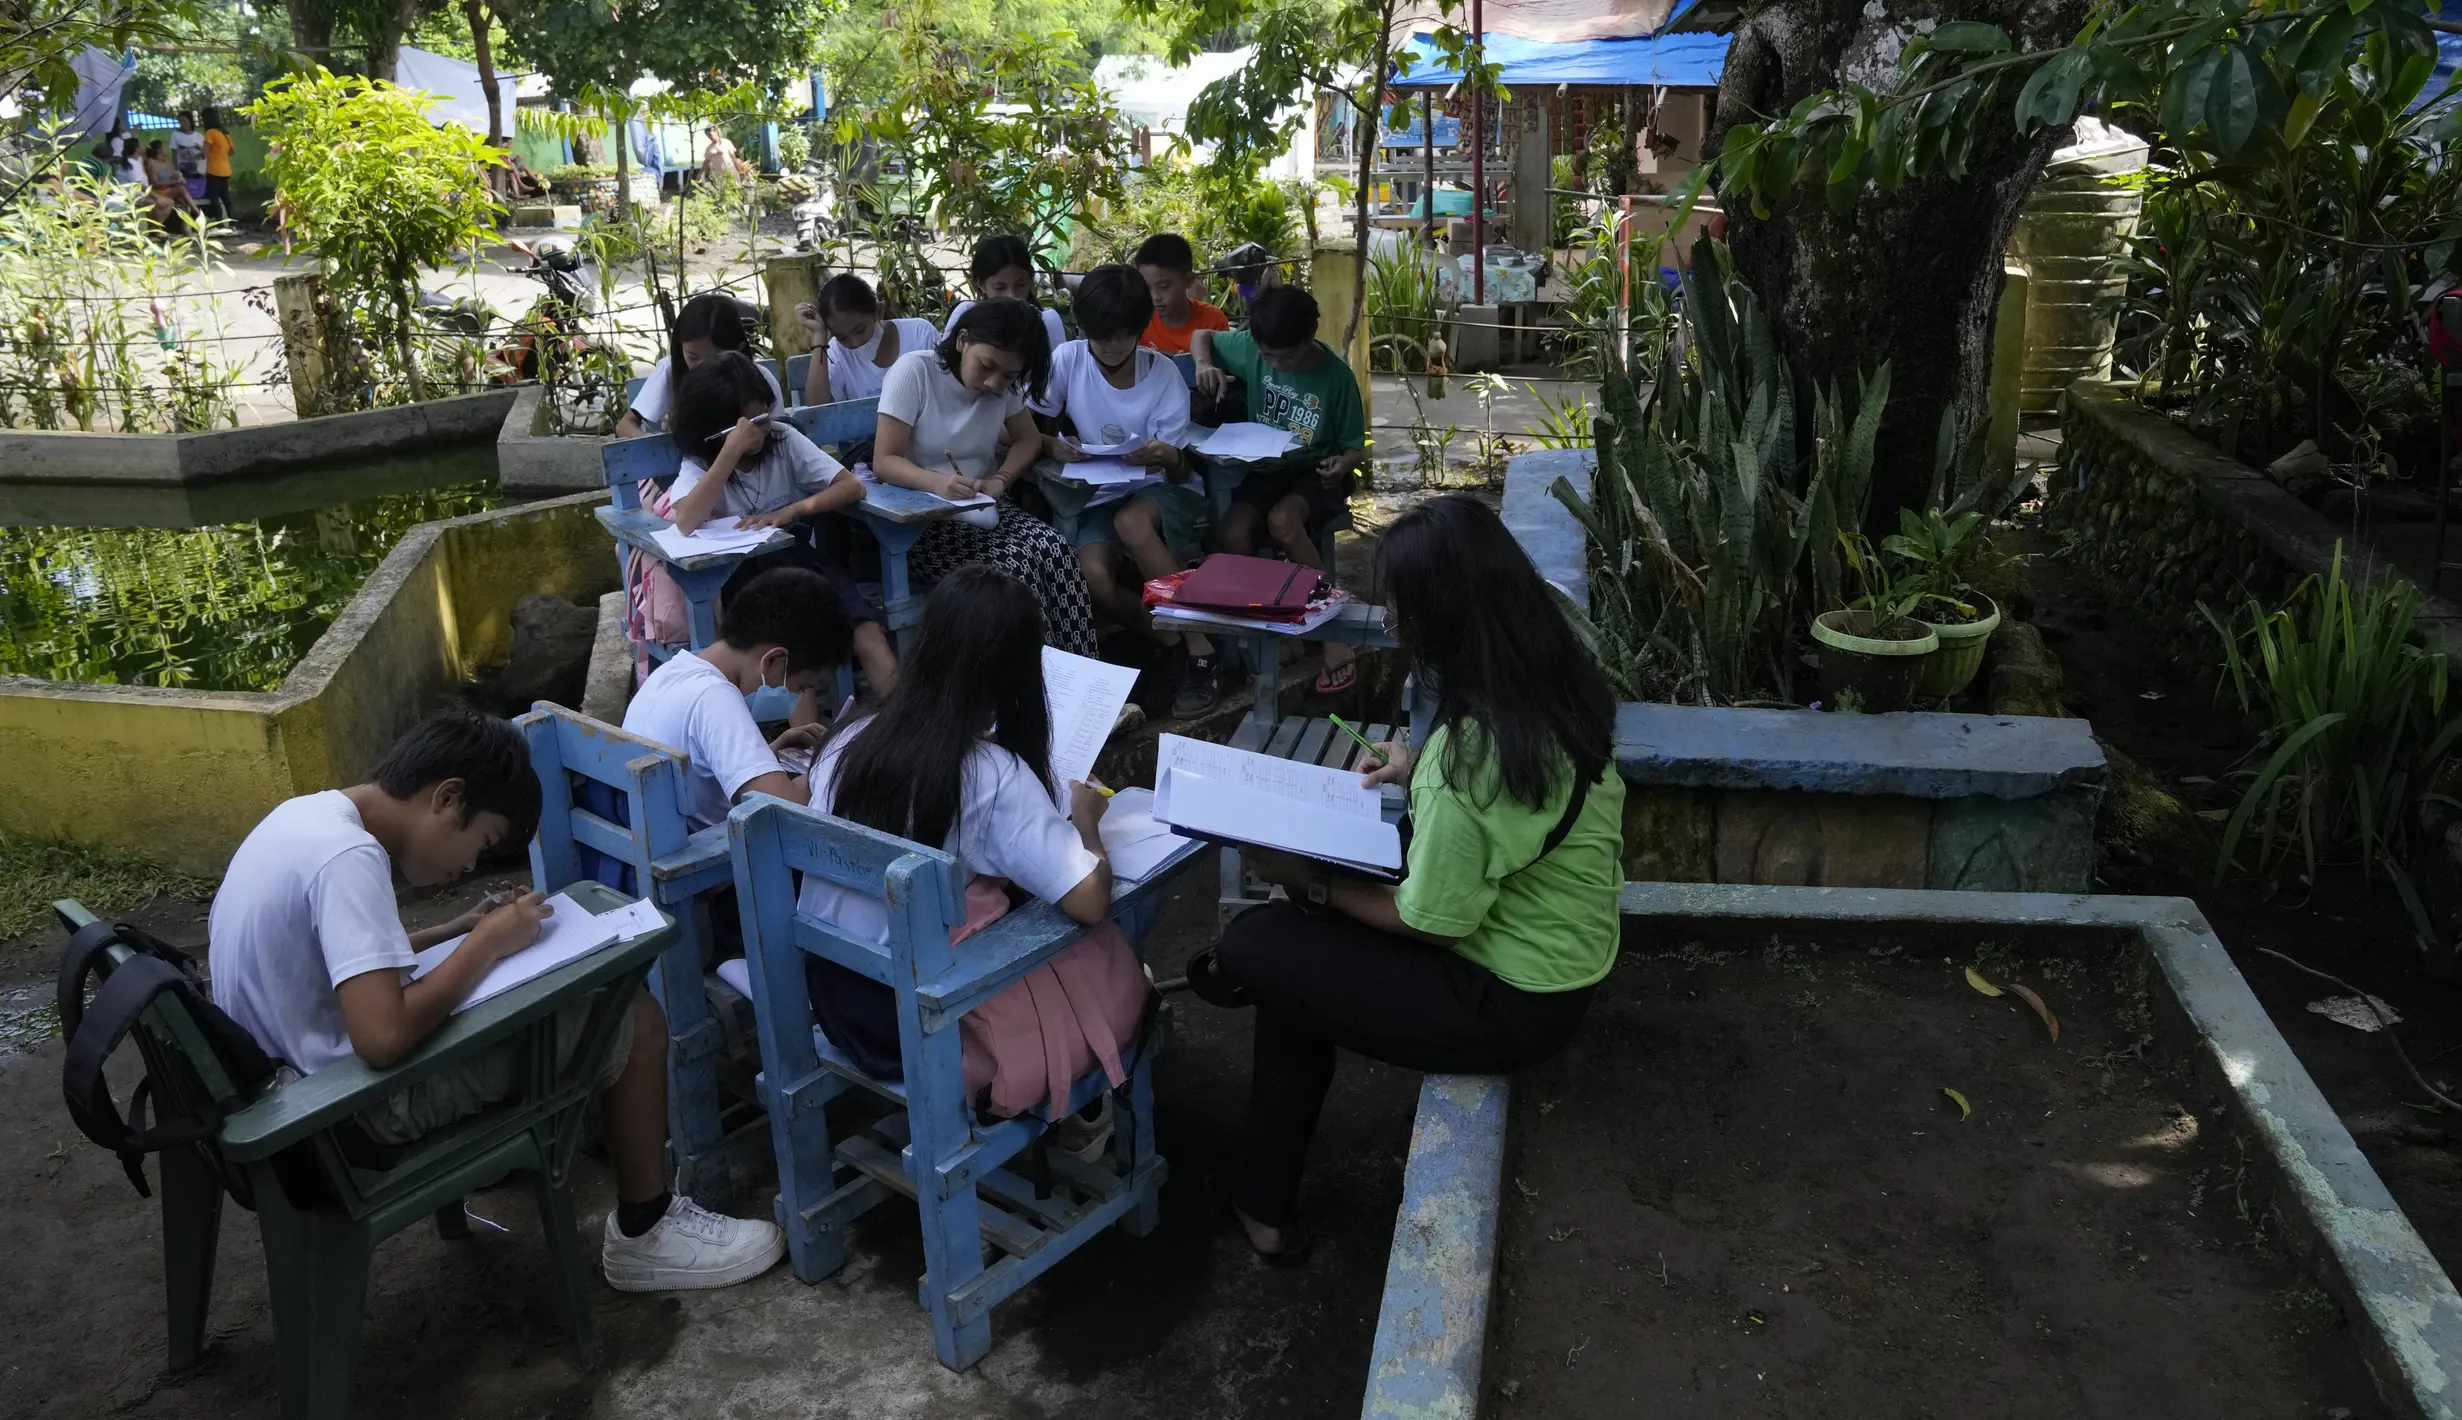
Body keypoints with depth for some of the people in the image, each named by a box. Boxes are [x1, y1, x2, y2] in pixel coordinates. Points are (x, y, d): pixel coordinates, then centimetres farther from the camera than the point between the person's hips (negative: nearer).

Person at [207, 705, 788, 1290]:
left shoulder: (303, 814, 4)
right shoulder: (348, 857, -26)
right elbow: (385, 1038, -34)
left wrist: (458, 933, 4)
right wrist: (486, 945, -20)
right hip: (359, 1105, -10)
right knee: (634, 1018, -6)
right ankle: (646, 1237, 9)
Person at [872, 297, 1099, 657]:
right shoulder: (913, 371, -12)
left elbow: (1029, 439, 13)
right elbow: (884, 461, -14)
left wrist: (1000, 481, -10)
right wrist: (937, 483, -34)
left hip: (985, 508, 5)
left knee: (1052, 551, -26)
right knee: (1010, 573, -31)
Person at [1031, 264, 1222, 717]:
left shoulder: (1163, 374, -8)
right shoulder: (1068, 360, -6)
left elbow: (1180, 470, -7)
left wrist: (1169, 458, -32)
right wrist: (1050, 445, -24)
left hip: (1166, 493, -2)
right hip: (1102, 497, 2)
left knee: (1132, 522, -38)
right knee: (1091, 577, -31)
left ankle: (1201, 650, -24)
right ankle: (1180, 646, -9)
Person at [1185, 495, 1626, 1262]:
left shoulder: (1469, 753, -31)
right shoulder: (1562, 673, -7)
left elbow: (1430, 922, -19)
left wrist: (1309, 882, -9)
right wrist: (1425, 770, 9)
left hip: (1511, 1007, -8)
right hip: (1563, 953, 9)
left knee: (1257, 944, 0)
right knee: (1309, 923, 16)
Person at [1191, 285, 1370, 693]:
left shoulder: (1335, 375, -14)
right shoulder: (1252, 346, -6)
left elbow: (1356, 448, -5)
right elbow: (1202, 336, 12)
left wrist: (1344, 464, -29)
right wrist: (1204, 363, -11)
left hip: (1315, 474, -3)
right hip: (1265, 467, 3)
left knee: (1282, 519, -36)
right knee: (1234, 531, -29)